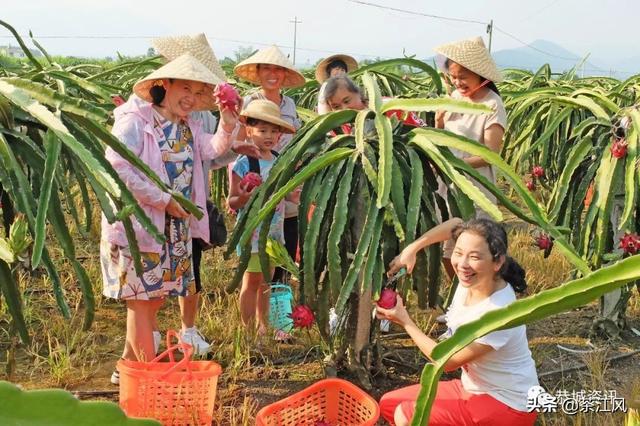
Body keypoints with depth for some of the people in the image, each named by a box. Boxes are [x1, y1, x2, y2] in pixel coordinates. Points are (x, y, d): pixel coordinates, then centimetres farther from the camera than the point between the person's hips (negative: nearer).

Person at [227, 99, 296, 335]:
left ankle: (263, 326, 27)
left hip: (274, 230, 6)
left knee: (266, 282, 15)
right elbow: (232, 202, -12)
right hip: (253, 230, -6)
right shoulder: (243, 163, -13)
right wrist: (245, 197, -31)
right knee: (251, 282, 2)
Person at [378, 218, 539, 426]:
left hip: (506, 405, -8)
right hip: (473, 387, 8)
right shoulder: (473, 279, -12)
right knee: (389, 403, 7)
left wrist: (405, 321, -12)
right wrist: (411, 249, -5)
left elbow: (448, 361, -19)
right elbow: (456, 223, 5)